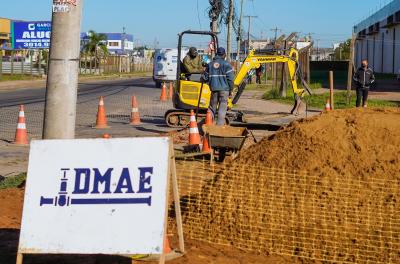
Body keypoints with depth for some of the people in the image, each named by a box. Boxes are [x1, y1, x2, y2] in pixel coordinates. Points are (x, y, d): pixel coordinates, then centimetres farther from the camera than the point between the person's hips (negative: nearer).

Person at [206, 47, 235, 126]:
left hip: (214, 88, 4)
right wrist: (231, 89, 0)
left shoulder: (210, 64, 11)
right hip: (224, 88, -4)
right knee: (222, 107, -2)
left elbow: (206, 77, 14)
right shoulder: (226, 64, -4)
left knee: (212, 107, 14)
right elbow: (230, 78, -8)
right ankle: (220, 124, -7)